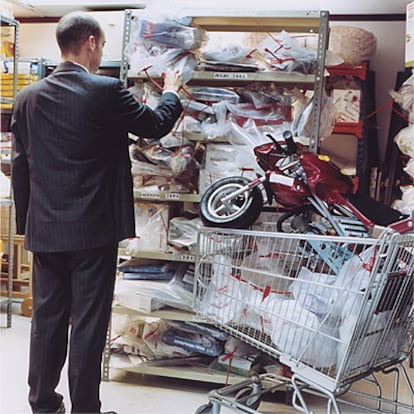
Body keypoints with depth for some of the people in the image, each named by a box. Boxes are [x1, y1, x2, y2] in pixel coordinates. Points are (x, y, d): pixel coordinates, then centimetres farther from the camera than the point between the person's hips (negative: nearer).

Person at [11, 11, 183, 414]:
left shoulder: (27, 97, 3)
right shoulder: (106, 91, -12)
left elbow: (19, 167, 7)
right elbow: (155, 125, 3)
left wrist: (25, 222, 16)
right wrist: (172, 91, 22)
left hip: (44, 229, 5)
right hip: (94, 229, -5)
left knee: (47, 319, 15)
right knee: (88, 324, 5)